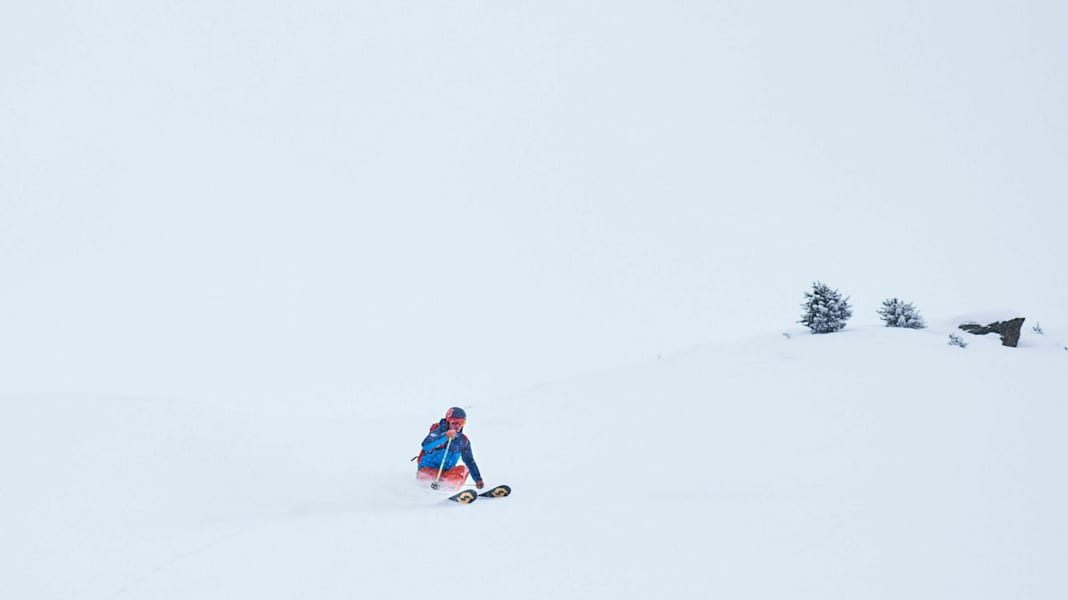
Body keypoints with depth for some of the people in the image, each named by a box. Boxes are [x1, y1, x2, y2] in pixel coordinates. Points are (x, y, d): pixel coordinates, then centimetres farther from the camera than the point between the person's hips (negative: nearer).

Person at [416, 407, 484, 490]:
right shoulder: (438, 432, -13)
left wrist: (478, 479, 3)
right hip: (428, 468, -3)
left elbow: (470, 461, 10)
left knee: (462, 469, -24)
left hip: (446, 471, 3)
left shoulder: (463, 440, 3)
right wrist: (445, 436, -43)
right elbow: (426, 445, -33)